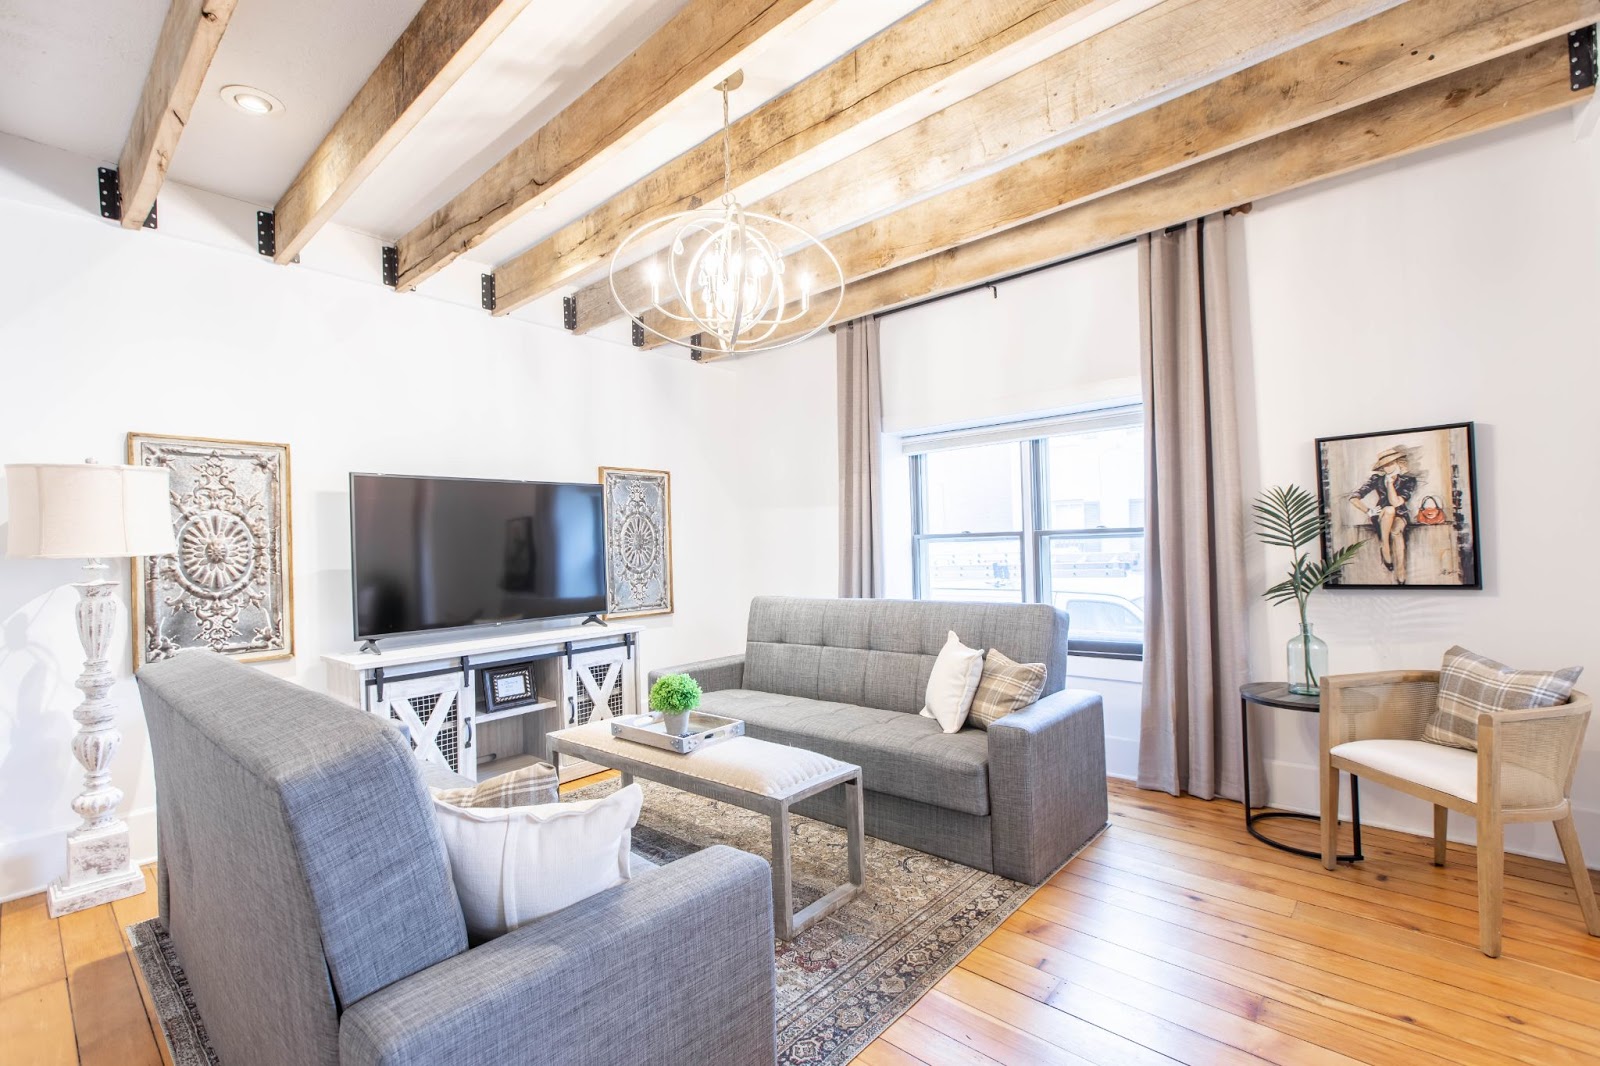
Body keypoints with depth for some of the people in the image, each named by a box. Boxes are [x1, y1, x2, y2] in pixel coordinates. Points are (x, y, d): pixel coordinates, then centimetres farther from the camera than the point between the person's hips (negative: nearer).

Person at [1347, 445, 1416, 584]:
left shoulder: (1409, 479, -6)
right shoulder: (1378, 478, -3)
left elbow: (1396, 502, -22)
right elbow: (1354, 498, -9)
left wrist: (1390, 481, -20)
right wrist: (1368, 511, -20)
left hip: (1401, 516, 0)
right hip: (1382, 517, 0)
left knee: (1396, 530, -37)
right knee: (1389, 510, -37)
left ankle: (1400, 573, -33)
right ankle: (1384, 548, -29)